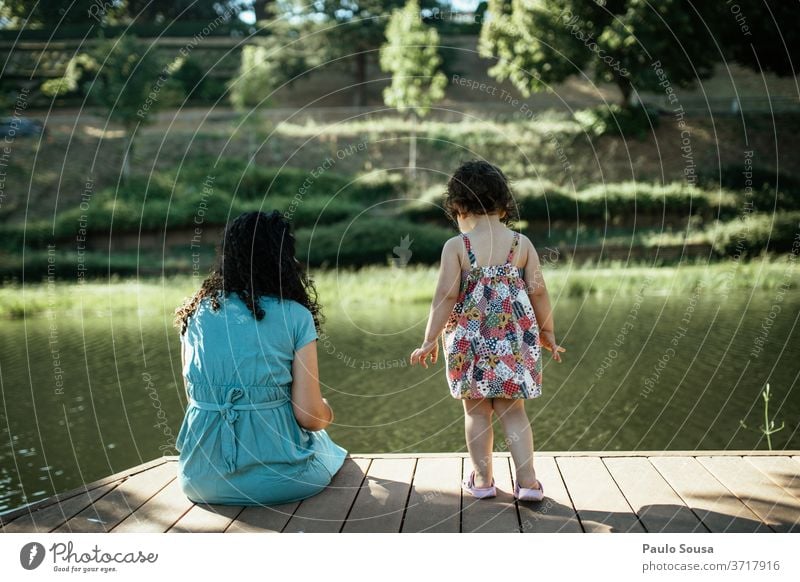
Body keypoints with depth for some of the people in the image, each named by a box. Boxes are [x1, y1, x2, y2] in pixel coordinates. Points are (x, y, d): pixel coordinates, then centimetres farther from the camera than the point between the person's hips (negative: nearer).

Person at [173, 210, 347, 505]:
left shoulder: (197, 313, 4)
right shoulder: (296, 317, -8)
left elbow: (193, 392, 14)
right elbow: (309, 416, -10)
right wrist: (326, 411, 13)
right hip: (279, 479, -4)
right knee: (321, 439, 32)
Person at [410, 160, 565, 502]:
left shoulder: (456, 246, -9)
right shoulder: (521, 244, -2)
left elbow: (446, 296, -13)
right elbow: (538, 292, 0)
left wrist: (430, 340, -5)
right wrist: (547, 334, 12)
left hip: (470, 342, -2)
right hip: (514, 340, 2)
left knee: (477, 410, 11)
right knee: (513, 410, 9)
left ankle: (482, 480, 17)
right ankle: (527, 482, 6)